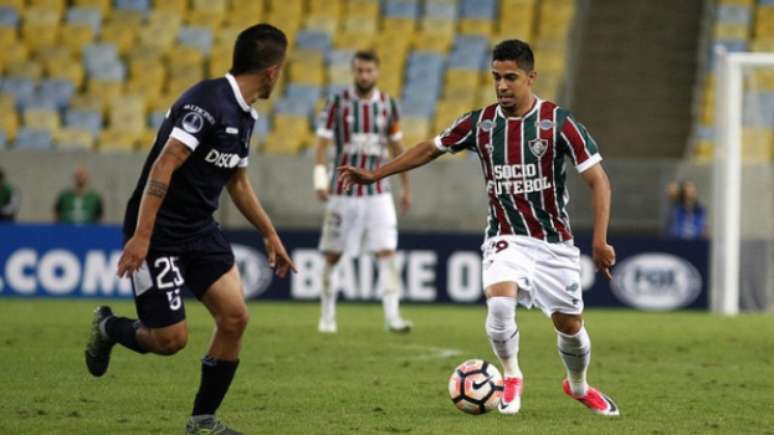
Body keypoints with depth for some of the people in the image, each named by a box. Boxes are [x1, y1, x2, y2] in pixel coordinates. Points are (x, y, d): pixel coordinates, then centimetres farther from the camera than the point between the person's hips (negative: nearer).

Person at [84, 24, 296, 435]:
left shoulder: (244, 116, 9)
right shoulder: (208, 102, -20)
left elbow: (238, 183, 24)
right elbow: (163, 166, -25)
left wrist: (270, 235, 27)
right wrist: (141, 236, -29)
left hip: (200, 231, 9)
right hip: (159, 231, -9)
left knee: (235, 318, -4)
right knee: (170, 338, -8)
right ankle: (107, 327, 25)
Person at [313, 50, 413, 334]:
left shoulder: (388, 105, 5)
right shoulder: (338, 103, -3)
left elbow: (396, 146, 14)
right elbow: (322, 143, -6)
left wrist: (405, 186, 15)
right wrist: (320, 180, -18)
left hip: (378, 191, 1)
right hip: (343, 191, -1)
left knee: (387, 252, -10)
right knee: (332, 256, 5)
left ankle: (392, 316, -13)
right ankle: (327, 315, 19)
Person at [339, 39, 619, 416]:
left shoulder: (558, 123, -12)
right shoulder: (480, 123, -3)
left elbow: (598, 180, -11)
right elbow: (431, 149, 12)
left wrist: (600, 240, -19)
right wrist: (375, 175, 7)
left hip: (553, 242, -1)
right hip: (505, 239, 1)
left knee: (570, 325, 4)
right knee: (500, 301, -27)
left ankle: (578, 386, 36)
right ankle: (511, 377, -2)